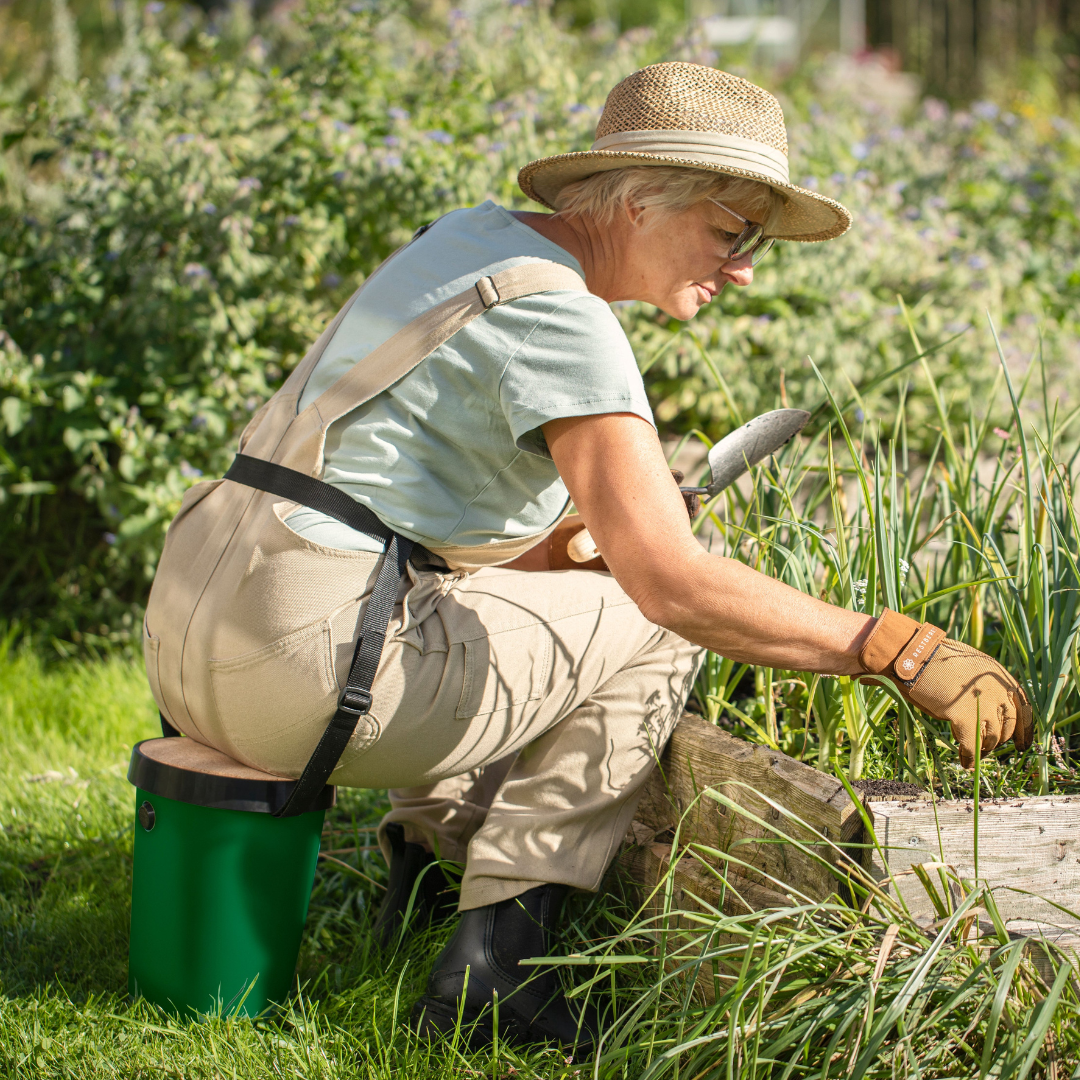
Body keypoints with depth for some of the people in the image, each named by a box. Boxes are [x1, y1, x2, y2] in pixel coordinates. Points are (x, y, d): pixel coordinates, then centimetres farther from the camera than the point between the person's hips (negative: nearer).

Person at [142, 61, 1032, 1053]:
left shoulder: (479, 236, 16)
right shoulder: (557, 316, -13)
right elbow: (672, 582, -23)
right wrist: (901, 652, -18)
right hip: (301, 663, -10)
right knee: (653, 630, 3)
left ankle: (431, 852, 18)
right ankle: (497, 962, -1)